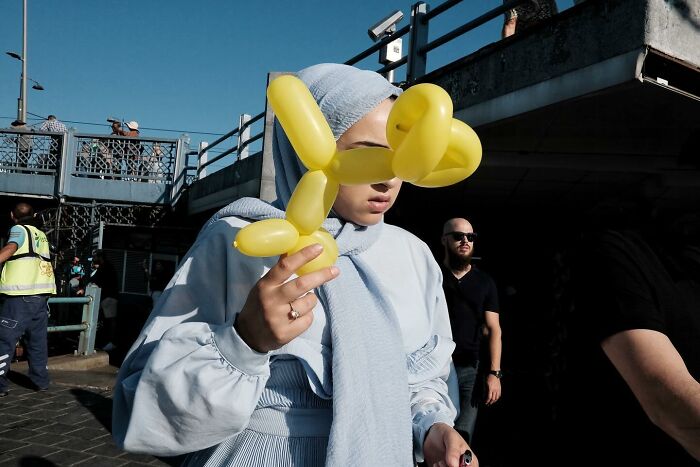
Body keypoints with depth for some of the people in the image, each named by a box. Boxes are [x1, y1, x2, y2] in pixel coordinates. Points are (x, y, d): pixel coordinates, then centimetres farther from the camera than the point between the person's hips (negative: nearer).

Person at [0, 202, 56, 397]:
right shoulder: (41, 235, 19)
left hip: (21, 295, -7)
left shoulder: (19, 229, 0)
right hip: (42, 295, 7)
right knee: (37, 340, 15)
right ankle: (41, 380, 22)